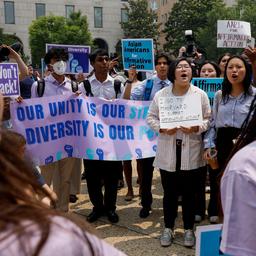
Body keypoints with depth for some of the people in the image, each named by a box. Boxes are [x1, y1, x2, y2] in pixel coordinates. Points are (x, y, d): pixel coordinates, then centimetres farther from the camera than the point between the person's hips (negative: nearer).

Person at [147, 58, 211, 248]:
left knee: (189, 193, 10)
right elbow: (151, 117, 4)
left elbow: (208, 119, 1)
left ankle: (189, 229, 26)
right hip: (168, 153, 1)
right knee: (169, 193, 11)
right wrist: (162, 128, -14)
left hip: (191, 152, 0)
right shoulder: (161, 94, 2)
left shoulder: (200, 95, 1)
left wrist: (196, 128, -18)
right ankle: (168, 228, 28)